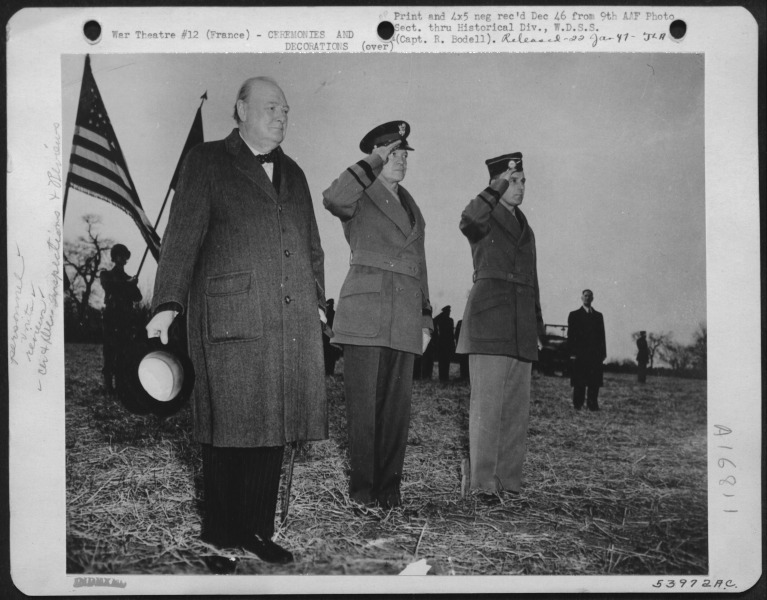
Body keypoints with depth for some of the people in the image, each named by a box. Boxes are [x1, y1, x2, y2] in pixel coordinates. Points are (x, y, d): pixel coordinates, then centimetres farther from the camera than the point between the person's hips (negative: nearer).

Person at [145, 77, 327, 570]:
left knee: (273, 428, 6)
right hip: (231, 318, -5)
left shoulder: (293, 173, 21)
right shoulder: (207, 162, 5)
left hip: (293, 323, 5)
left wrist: (317, 302, 17)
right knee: (229, 429, -2)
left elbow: (312, 247, 25)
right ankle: (220, 540, 9)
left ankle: (257, 531, 16)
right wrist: (169, 303, -11)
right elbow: (184, 235, -3)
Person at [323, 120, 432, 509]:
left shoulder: (411, 207, 23)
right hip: (364, 312, -5)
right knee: (363, 404, -3)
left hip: (404, 319, 5)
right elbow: (332, 199, -23)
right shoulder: (359, 198, 4)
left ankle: (388, 487, 12)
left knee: (397, 405, 3)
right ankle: (362, 487, 6)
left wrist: (425, 319, 17)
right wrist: (373, 163, -15)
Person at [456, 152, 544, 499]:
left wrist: (537, 331, 20)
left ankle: (509, 478, 11)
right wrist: (497, 189, -30)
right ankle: (483, 481, -8)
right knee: (487, 402, -10)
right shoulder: (483, 220, 4)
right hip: (489, 317, -6)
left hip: (521, 326, 7)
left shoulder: (526, 229, 23)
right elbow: (469, 222, -24)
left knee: (518, 406, 5)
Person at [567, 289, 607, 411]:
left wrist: (603, 353, 5)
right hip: (579, 354, -3)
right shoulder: (574, 315, 9)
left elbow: (602, 335, 14)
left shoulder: (598, 316, 18)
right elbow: (570, 335, 2)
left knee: (595, 382, -3)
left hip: (595, 354, 3)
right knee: (579, 382, -4)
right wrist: (572, 353, -7)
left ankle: (593, 405, 0)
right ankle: (577, 405, 0)